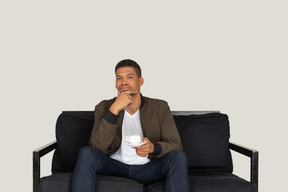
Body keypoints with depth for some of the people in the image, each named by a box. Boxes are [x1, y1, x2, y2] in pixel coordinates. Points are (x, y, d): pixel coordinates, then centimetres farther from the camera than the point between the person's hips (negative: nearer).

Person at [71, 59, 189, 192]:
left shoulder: (160, 107, 1)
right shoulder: (104, 108, 0)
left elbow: (176, 145, -5)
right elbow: (97, 147, -14)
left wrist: (152, 147, -28)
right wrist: (114, 109, -21)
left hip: (148, 168, 0)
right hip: (115, 165, 0)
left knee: (179, 157, -27)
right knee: (86, 153, -28)